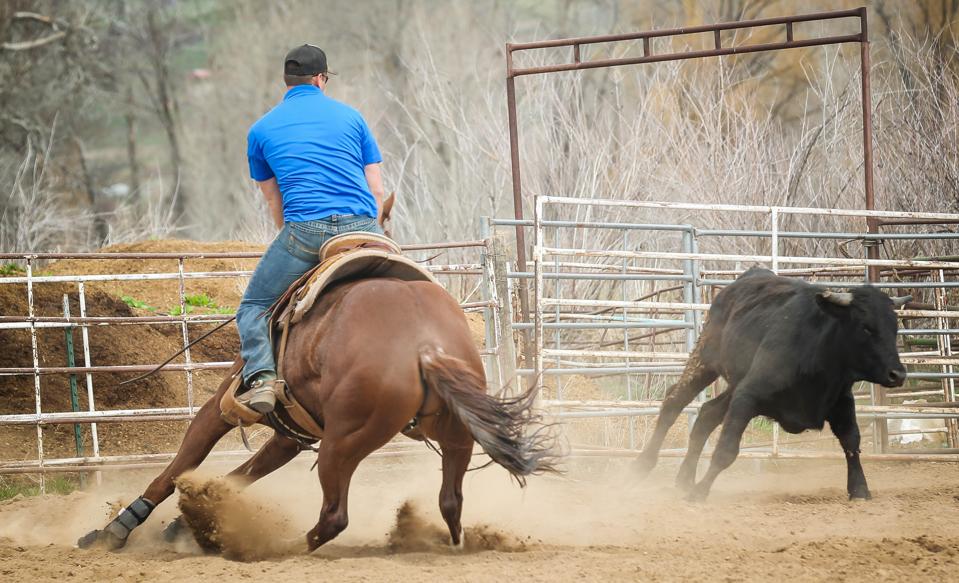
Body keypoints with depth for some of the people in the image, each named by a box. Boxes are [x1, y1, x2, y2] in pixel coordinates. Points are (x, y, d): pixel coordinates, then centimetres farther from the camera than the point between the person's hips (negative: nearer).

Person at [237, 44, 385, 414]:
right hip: (363, 226, 2)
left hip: (305, 230, -2)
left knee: (253, 307, 11)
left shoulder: (261, 130, 14)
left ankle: (261, 376, -15)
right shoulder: (350, 116, 16)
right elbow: (377, 190, 14)